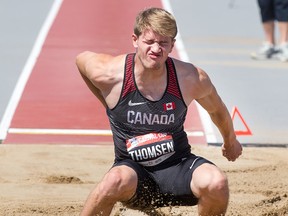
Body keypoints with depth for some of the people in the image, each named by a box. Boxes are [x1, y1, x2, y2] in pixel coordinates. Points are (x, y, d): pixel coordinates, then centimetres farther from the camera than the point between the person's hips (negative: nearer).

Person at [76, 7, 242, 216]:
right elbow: (82, 58, 9)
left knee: (216, 183, -29)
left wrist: (230, 141, 30)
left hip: (178, 166, 2)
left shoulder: (191, 78, -11)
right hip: (133, 167, -2)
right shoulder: (109, 74, -15)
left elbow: (217, 110, 12)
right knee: (117, 181, -39)